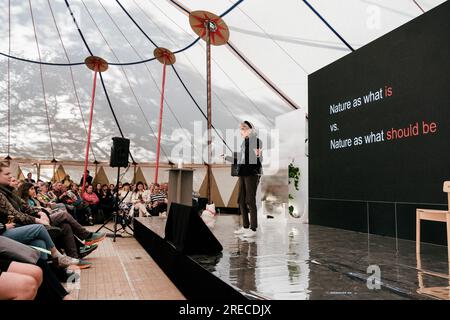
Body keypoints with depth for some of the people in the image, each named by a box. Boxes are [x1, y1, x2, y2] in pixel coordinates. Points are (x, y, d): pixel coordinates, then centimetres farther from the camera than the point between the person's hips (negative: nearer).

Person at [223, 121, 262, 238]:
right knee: (242, 201, 11)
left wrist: (258, 155, -34)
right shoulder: (244, 142, 15)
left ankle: (253, 229, 5)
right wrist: (226, 157, 30)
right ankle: (245, 226, 22)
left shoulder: (256, 141, -8)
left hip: (252, 173, -8)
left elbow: (260, 160, -12)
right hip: (242, 174, 8)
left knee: (250, 201, -5)